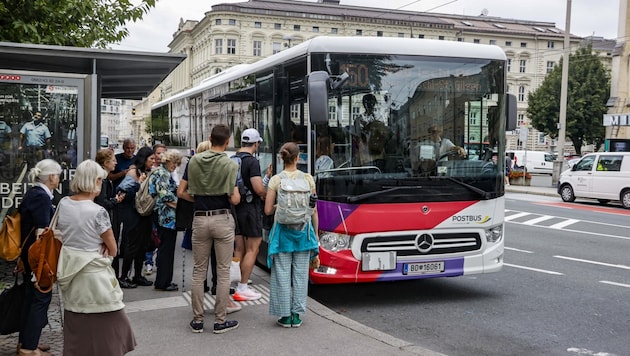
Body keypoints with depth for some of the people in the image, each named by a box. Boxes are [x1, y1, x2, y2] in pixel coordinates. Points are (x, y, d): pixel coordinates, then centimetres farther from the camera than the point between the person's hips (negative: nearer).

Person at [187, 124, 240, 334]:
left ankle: (197, 320, 16)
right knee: (223, 272, 5)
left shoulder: (194, 162, 2)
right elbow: (234, 199, -13)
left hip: (200, 219, 3)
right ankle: (220, 321, 9)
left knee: (198, 271, 11)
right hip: (223, 220, -3)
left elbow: (190, 193, 6)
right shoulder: (230, 165, -10)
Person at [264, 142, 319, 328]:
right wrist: (316, 233, 13)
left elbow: (268, 210, -6)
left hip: (283, 230, -1)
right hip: (303, 230, 2)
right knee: (301, 274, 10)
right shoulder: (308, 179, -1)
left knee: (282, 274, 6)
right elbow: (313, 210, 3)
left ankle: (285, 316, 11)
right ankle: (297, 315, 15)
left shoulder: (276, 180, -6)